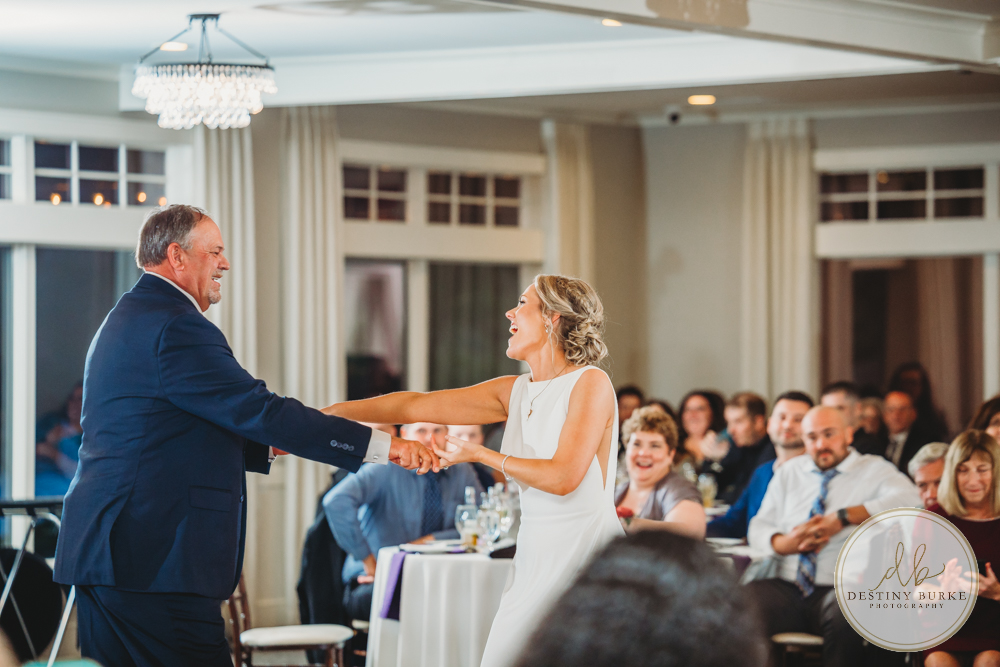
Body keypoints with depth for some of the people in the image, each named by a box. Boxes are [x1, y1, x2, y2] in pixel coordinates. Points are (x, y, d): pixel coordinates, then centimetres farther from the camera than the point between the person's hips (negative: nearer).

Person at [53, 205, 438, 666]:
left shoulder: (124, 320, 21)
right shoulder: (177, 327, -13)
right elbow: (258, 409, -19)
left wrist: (269, 443, 19)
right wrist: (381, 446, -17)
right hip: (155, 564, -11)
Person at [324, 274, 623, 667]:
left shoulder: (590, 383, -8)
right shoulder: (515, 392, 11)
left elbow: (562, 476, -17)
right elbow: (414, 406, 11)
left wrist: (479, 455, -7)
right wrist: (322, 415, 8)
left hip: (586, 561, -6)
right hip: (534, 562, 6)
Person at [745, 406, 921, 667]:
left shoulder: (874, 469, 9)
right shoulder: (788, 473, 23)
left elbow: (908, 500, -11)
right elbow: (759, 528, 19)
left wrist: (843, 518, -15)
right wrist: (784, 544, -6)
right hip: (786, 587, 3)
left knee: (847, 615, -39)